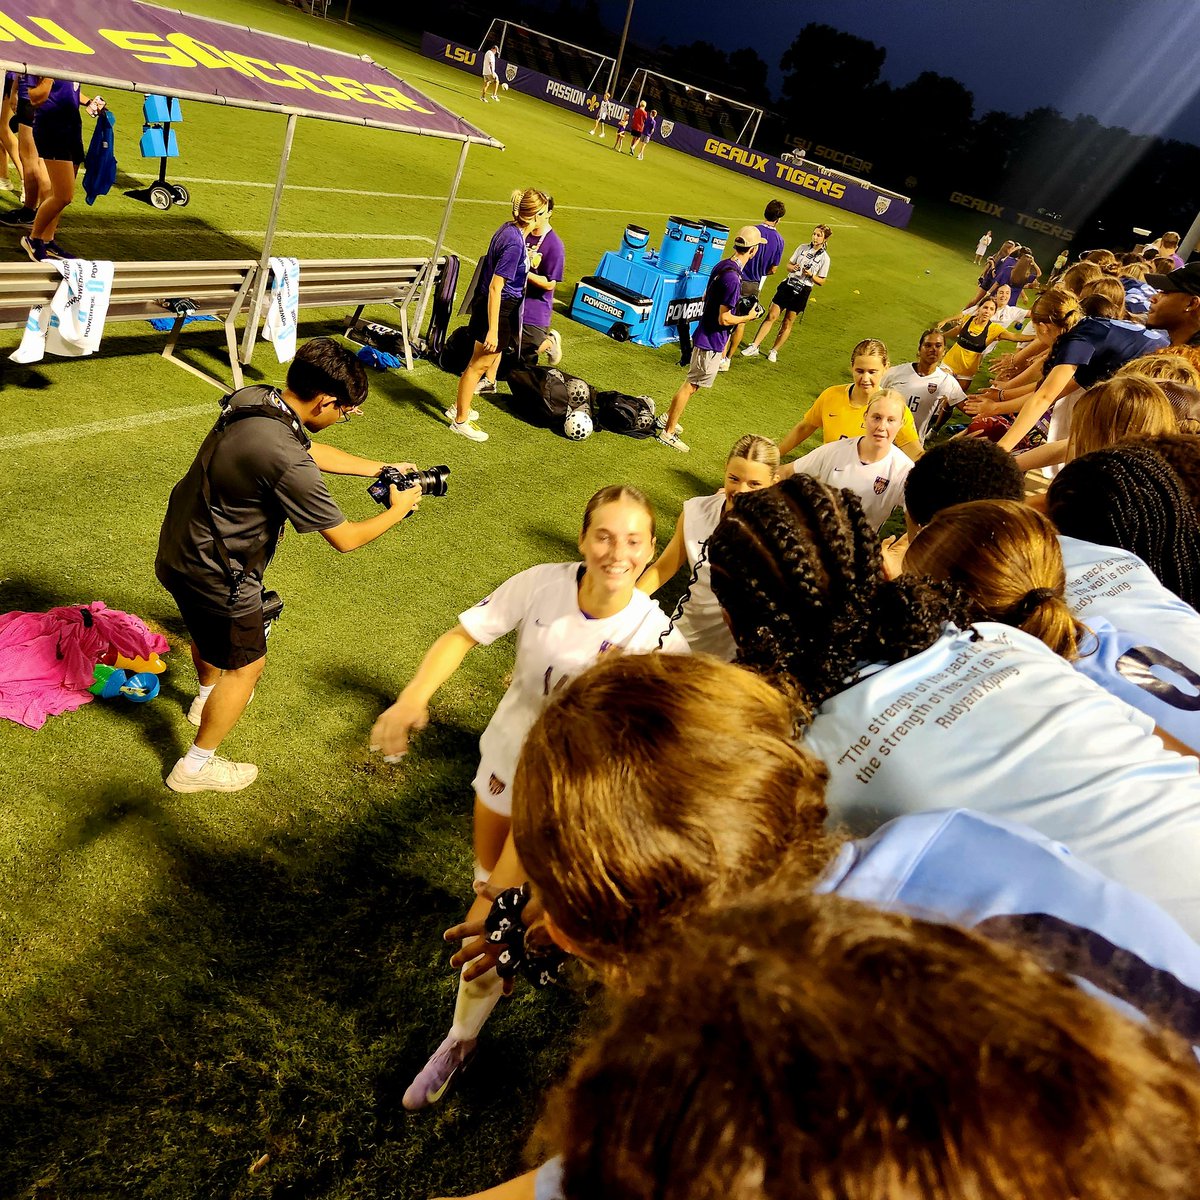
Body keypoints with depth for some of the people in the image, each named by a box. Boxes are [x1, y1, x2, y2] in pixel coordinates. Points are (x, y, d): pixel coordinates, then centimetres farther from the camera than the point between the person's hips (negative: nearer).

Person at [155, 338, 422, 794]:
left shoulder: (253, 398, -8)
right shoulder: (287, 463, -34)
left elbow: (313, 449, 11)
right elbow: (344, 538, -21)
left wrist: (380, 468, 13)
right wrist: (397, 510, -5)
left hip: (179, 546, 9)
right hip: (214, 574, -9)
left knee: (209, 629, 35)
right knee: (245, 665, 14)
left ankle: (207, 698, 65)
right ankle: (195, 767, 31)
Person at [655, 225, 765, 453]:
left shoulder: (722, 265, 3)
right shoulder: (733, 278, -26)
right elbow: (724, 319, -23)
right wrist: (748, 317, -7)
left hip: (705, 334, 9)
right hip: (712, 341, -9)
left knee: (691, 383, 22)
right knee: (691, 386, 0)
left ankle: (668, 418, 35)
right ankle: (668, 433, 10)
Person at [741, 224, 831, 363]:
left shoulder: (824, 258, -3)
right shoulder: (802, 248, 6)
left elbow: (821, 282, 0)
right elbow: (789, 264, 14)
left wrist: (811, 275, -17)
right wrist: (792, 267, -9)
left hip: (802, 292, -2)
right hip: (788, 285, 2)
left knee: (787, 323, 5)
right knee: (771, 316, -5)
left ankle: (774, 351, 19)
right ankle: (754, 346, -4)